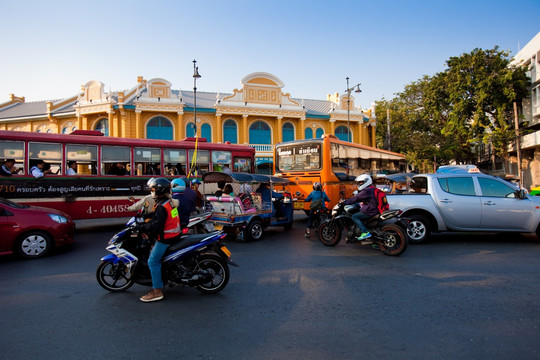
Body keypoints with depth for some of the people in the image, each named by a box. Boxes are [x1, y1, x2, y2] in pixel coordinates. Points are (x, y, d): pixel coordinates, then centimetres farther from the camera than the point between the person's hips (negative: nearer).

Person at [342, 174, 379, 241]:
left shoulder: (367, 191, -15)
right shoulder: (369, 190, 18)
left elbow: (356, 198, -19)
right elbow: (357, 198, 23)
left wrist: (345, 202, -15)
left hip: (370, 212, -11)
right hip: (372, 210, 11)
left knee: (354, 217, -14)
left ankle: (365, 232, -21)